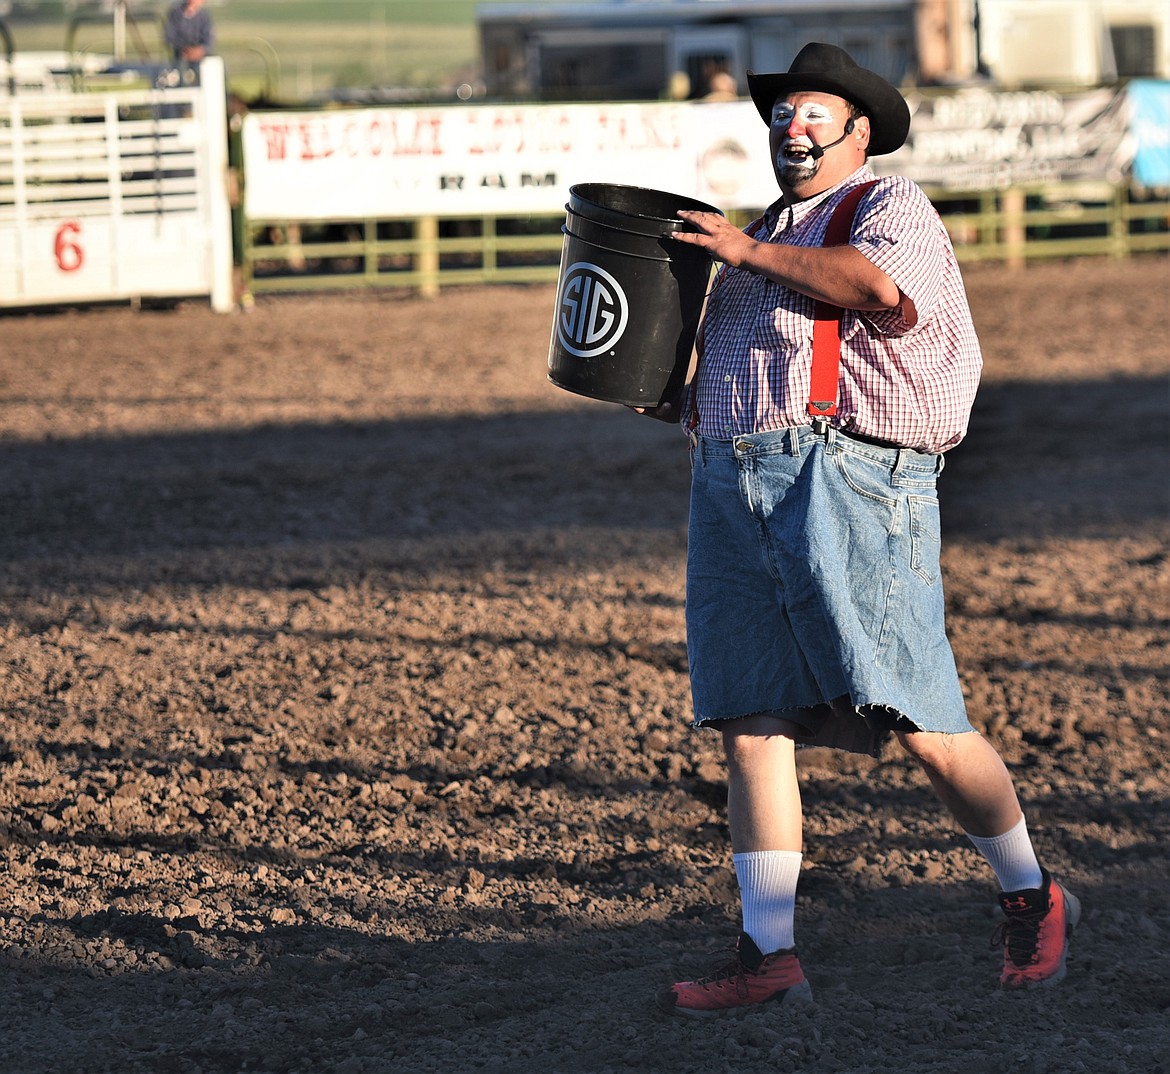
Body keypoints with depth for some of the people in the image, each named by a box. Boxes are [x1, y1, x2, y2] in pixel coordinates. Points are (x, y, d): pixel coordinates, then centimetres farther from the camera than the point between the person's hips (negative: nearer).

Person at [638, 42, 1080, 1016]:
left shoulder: (893, 207, 5)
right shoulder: (765, 232, 28)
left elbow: (879, 285, -19)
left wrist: (749, 253, -10)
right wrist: (682, 404, 14)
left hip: (847, 480, -7)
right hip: (730, 487, 7)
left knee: (923, 729, -8)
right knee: (751, 728, -1)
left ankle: (1033, 901, 9)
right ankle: (769, 954, 1)